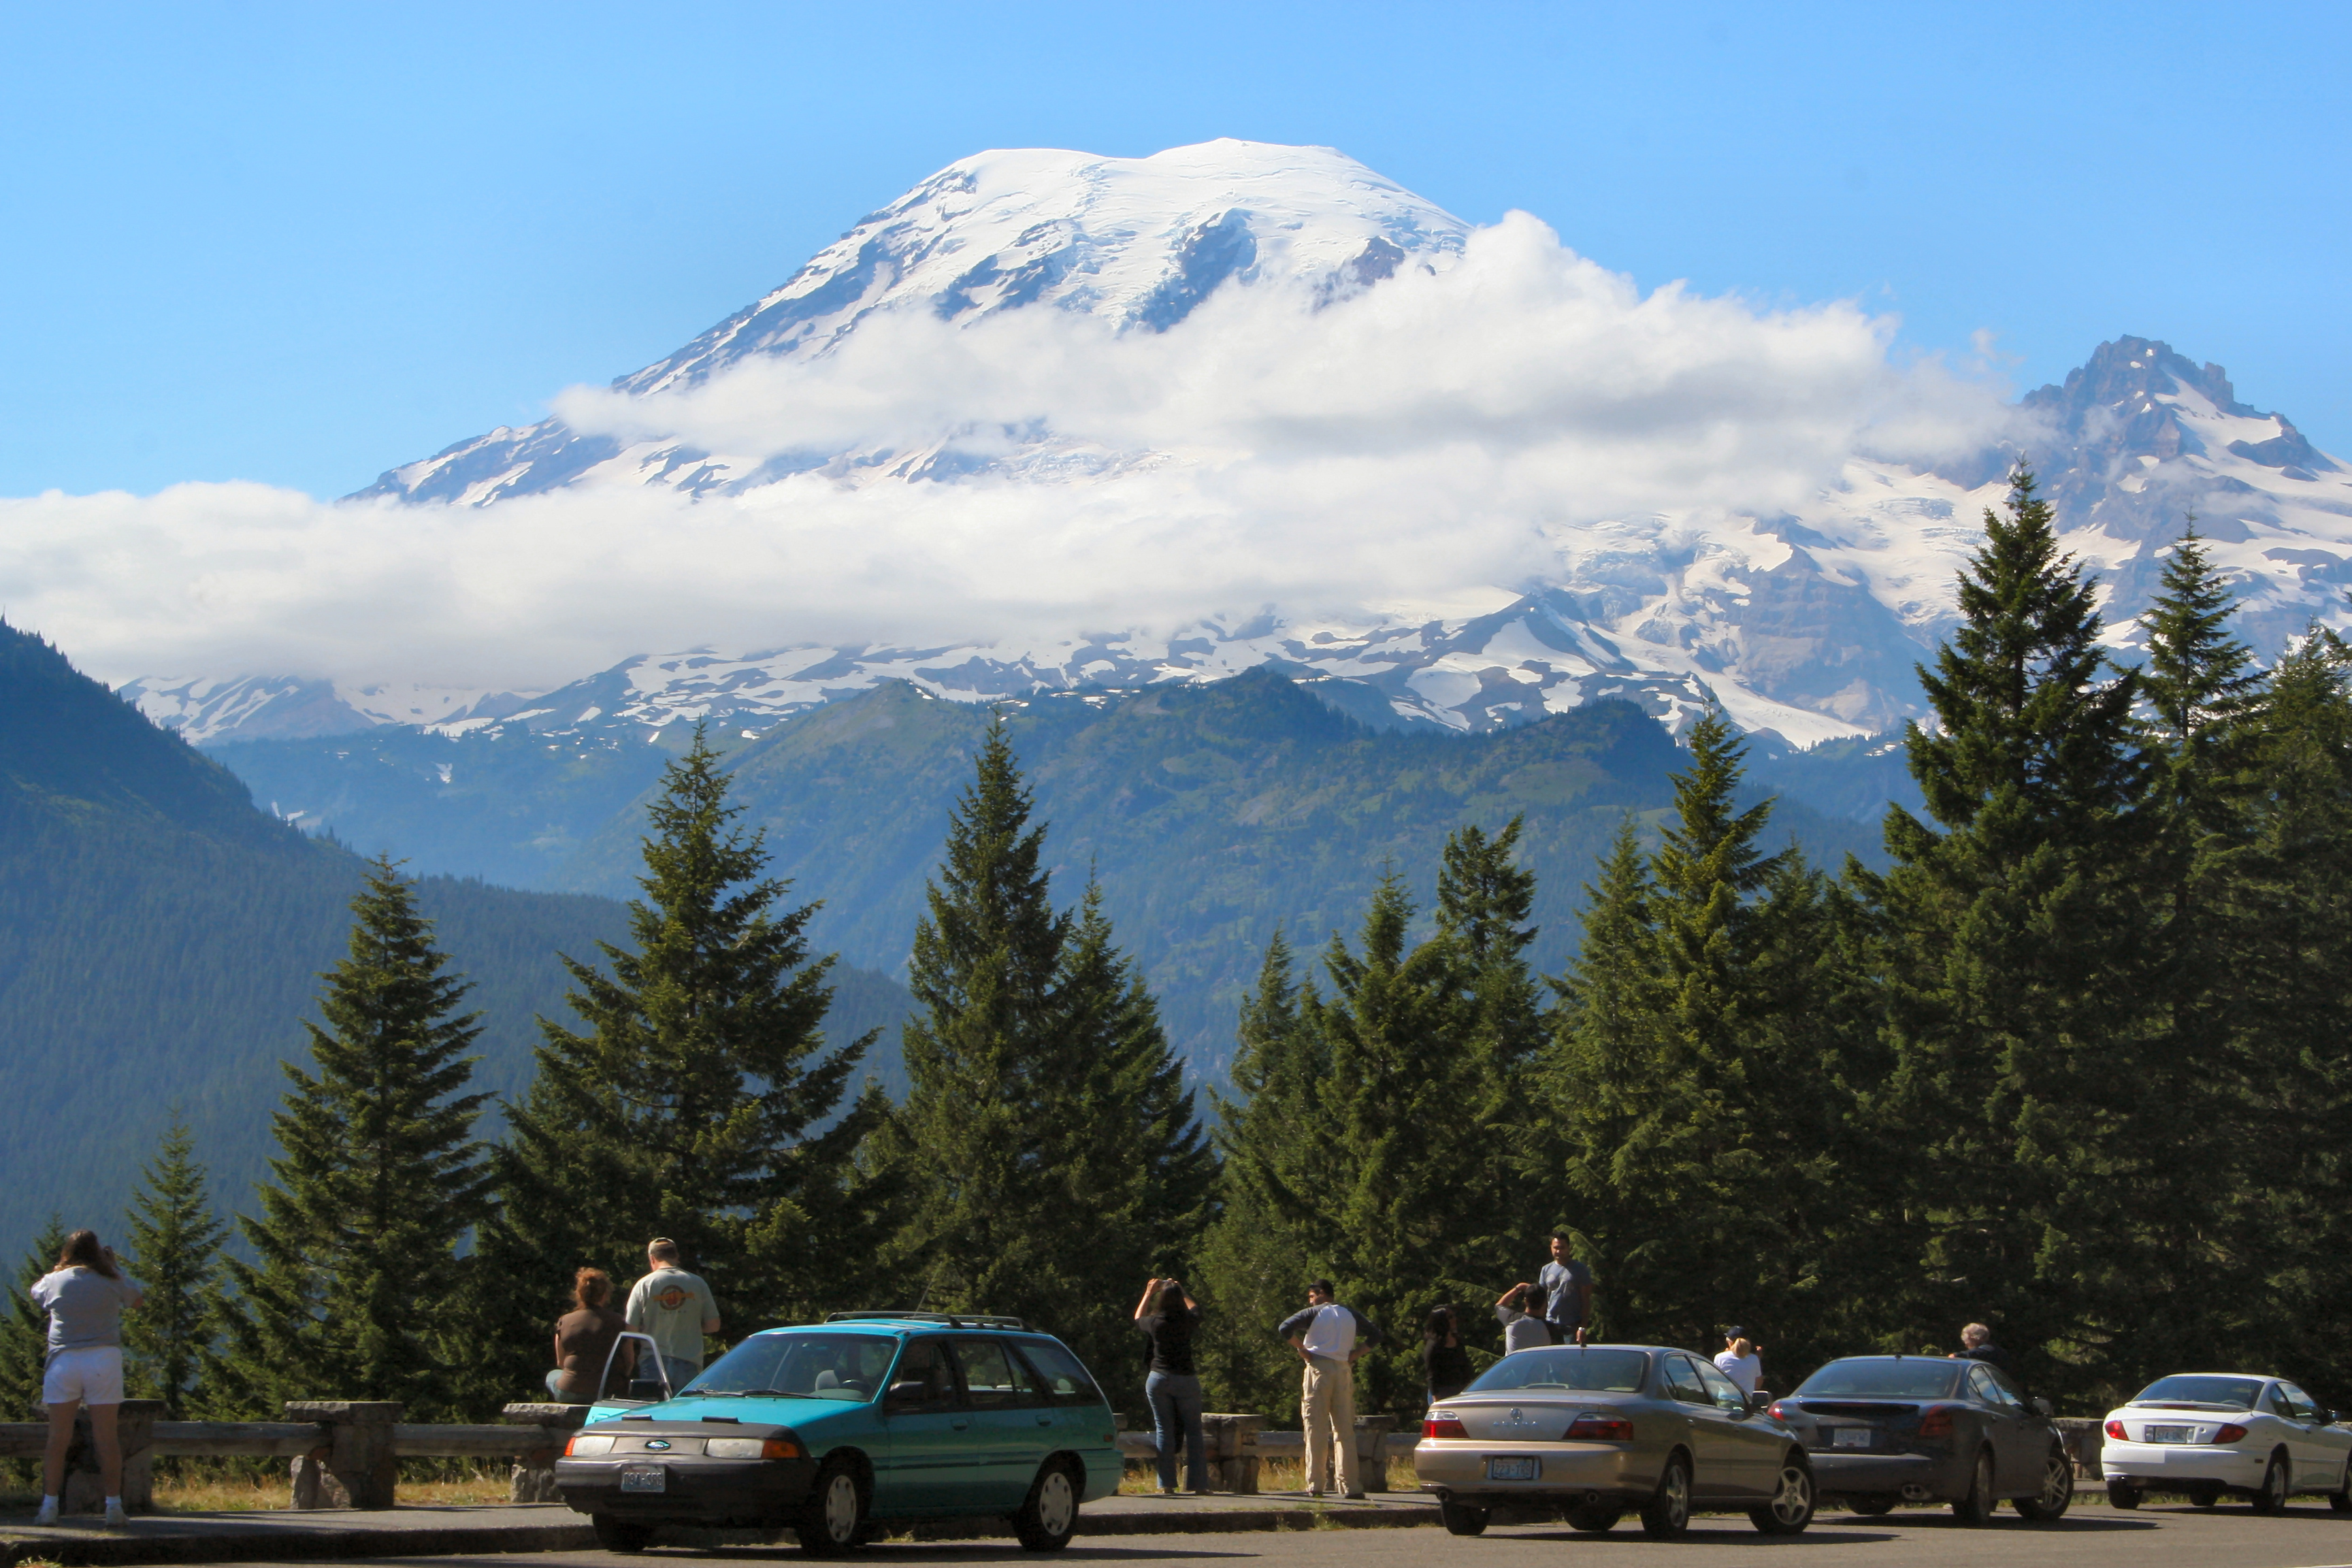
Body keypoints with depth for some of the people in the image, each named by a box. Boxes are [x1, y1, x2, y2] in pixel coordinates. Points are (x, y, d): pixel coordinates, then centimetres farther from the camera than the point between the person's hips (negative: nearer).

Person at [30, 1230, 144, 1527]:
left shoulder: (53, 1281, 2)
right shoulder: (112, 1281, 2)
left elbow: (35, 1294, 25)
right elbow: (137, 1299, 21)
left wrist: (60, 1267, 33)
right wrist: (114, 1266, 29)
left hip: (63, 1361, 0)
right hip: (104, 1359, 0)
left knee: (58, 1439, 5)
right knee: (107, 1438, 2)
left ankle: (49, 1506, 4)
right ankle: (114, 1505, 1)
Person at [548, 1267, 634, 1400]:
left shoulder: (564, 1321, 1)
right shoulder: (619, 1322, -2)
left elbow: (561, 1363, 11)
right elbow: (630, 1363, 4)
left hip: (571, 1394, 0)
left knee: (552, 1376, 33)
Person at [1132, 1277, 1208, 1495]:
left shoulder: (1155, 1323, -6)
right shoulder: (1188, 1321, -5)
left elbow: (1138, 1318, 19)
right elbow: (1195, 1307, 20)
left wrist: (1148, 1293, 28)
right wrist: (1179, 1292, 31)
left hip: (1159, 1380, 0)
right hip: (1186, 1379, 0)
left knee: (1163, 1430, 4)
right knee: (1193, 1430, 6)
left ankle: (1167, 1485, -1)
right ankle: (1200, 1484, 3)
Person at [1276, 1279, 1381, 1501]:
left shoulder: (1314, 1313, 2)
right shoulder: (1351, 1315, 14)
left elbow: (1285, 1328, -11)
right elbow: (1375, 1335, 15)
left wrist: (1301, 1349, -1)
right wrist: (1355, 1355, 9)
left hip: (1319, 1368, -3)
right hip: (1344, 1371, 3)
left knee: (1316, 1430, -2)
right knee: (1345, 1431, 6)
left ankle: (1316, 1486, -6)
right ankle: (1352, 1487, 1)